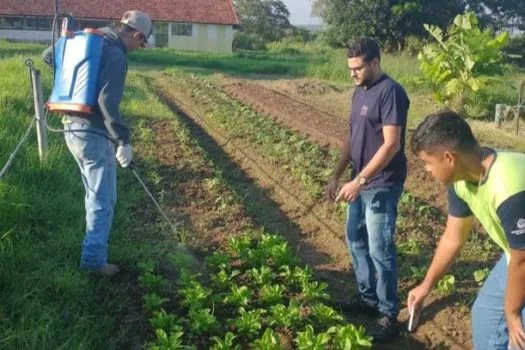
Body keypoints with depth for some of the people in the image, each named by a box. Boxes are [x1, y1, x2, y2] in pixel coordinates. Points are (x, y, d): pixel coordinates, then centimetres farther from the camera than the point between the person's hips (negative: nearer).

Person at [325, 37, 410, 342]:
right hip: (360, 182, 9)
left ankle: (389, 314, 14)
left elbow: (392, 145, -23)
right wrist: (337, 176, 12)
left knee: (380, 250, -1)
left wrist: (359, 181, -25)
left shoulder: (391, 92, -17)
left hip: (382, 186, -9)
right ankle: (368, 298, 33)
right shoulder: (360, 91, 10)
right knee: (356, 241, 17)